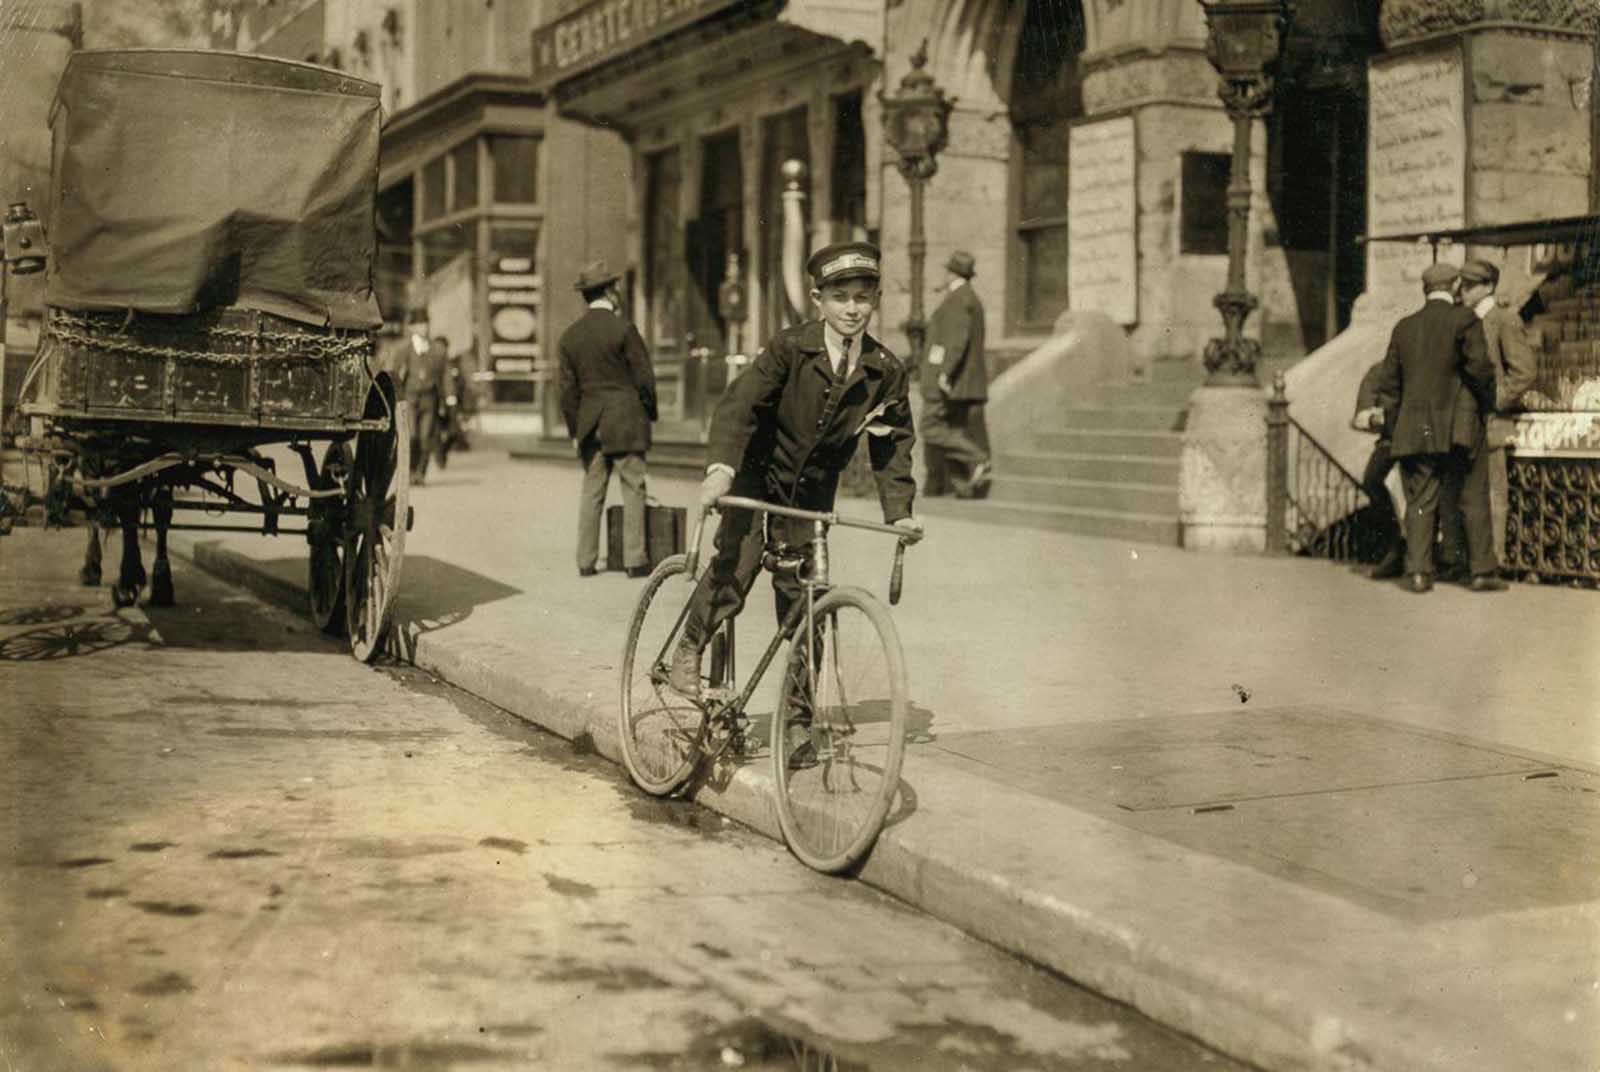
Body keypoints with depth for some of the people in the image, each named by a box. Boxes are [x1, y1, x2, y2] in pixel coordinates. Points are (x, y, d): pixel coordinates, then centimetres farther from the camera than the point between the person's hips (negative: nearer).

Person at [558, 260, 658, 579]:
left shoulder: (570, 335, 7)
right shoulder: (623, 329, -9)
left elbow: (568, 388, 9)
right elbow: (644, 377, -8)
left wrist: (575, 430, 15)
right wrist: (649, 412, 7)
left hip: (590, 424, 5)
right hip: (626, 421, -5)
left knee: (591, 492, 9)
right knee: (633, 491, 1)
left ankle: (586, 561, 9)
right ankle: (635, 559, 0)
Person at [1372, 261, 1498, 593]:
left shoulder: (1404, 327, 12)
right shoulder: (1464, 320, -3)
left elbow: (1388, 383, 14)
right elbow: (1479, 364, -15)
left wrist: (1397, 422, 23)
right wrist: (1488, 400, 1)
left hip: (1414, 429, 4)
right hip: (1459, 427, -3)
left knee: (1420, 501, 5)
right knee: (1474, 499, 5)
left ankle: (1418, 571, -4)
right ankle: (1483, 570, 6)